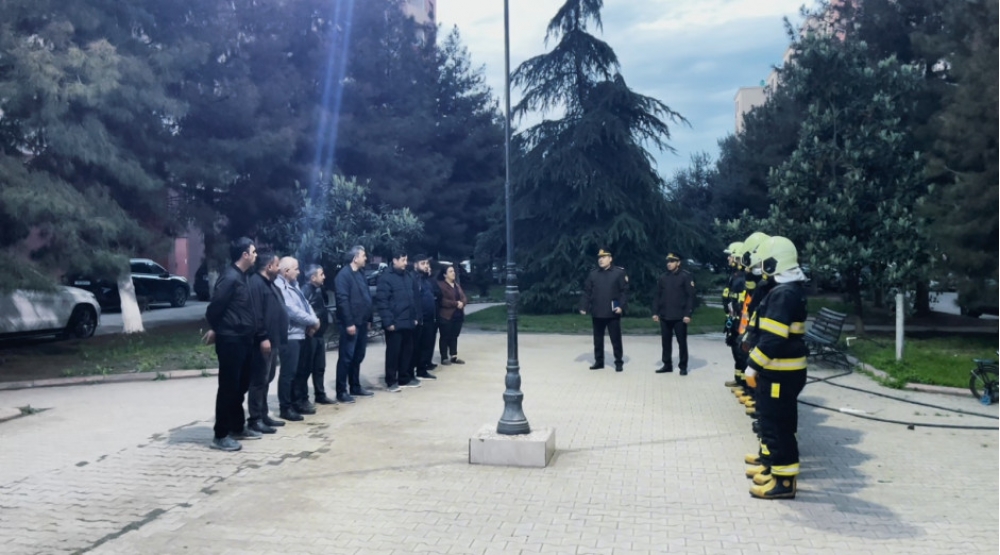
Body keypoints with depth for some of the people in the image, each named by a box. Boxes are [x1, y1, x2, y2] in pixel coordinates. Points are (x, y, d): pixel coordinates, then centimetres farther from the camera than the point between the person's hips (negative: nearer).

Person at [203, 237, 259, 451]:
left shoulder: (241, 276, 14)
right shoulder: (230, 277, -17)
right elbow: (214, 307, -16)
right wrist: (215, 330, 0)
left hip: (243, 339, 9)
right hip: (231, 340, -9)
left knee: (240, 386, 16)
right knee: (228, 387, -3)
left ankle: (237, 428, 28)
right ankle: (221, 435, 5)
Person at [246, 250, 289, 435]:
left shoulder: (269, 284, 19)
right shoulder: (256, 283, -15)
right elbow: (255, 314, -23)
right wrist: (262, 337, -25)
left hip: (272, 340, 11)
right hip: (263, 342, -11)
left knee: (266, 380, 15)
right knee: (259, 380, -6)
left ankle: (263, 415, 23)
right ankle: (255, 419, -1)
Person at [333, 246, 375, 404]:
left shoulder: (360, 273, 15)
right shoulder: (344, 275, -12)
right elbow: (342, 300, -18)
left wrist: (368, 319, 15)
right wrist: (349, 323, -21)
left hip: (362, 323, 9)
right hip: (351, 324, -9)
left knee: (358, 356, 14)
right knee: (346, 357, -3)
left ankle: (355, 387, 25)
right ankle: (341, 392, 2)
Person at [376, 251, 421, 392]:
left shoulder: (409, 277, 13)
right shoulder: (386, 278, -10)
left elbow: (416, 298, 18)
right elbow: (381, 301, -15)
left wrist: (416, 317, 11)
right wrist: (388, 322, -19)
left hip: (408, 322, 7)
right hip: (394, 323, -7)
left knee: (407, 351, 13)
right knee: (393, 352, 0)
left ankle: (405, 379, 24)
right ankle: (391, 382, 8)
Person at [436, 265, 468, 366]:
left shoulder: (457, 285, 17)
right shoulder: (440, 285, -10)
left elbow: (463, 297, 14)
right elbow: (442, 301, -19)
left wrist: (462, 303, -10)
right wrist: (456, 303, -19)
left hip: (458, 315, 7)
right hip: (446, 316, -7)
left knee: (454, 336, 11)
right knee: (445, 337, -1)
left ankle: (454, 357, 16)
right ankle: (444, 358, 5)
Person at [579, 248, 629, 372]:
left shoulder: (619, 272, -2)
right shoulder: (593, 274, 6)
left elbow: (624, 291, -5)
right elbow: (587, 291, 6)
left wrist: (621, 306, -15)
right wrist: (583, 307, -2)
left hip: (613, 313, -3)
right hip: (596, 313, 3)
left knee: (616, 339, 3)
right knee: (598, 338, 11)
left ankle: (619, 362, 13)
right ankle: (599, 361, 22)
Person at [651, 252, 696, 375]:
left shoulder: (685, 277, -4)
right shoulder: (662, 277, 10)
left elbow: (690, 296, -7)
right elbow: (657, 296, 12)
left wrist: (688, 314, -14)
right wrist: (655, 312, 4)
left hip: (679, 316, -4)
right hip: (664, 316, 4)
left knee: (682, 342, 3)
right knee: (665, 341, 9)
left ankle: (683, 366, 11)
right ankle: (667, 365, 20)